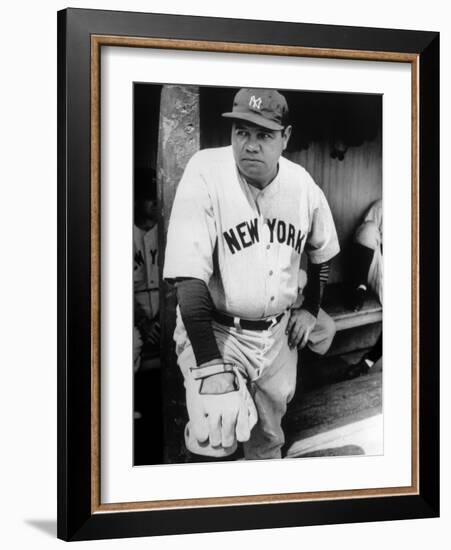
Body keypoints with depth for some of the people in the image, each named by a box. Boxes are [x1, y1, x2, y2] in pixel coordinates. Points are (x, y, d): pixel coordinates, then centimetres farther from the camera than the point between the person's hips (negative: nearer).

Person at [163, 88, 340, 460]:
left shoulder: (302, 185, -4)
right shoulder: (205, 175, -20)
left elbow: (321, 252, 17)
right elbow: (189, 278, -25)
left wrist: (310, 309, 13)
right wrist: (211, 366, -30)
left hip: (278, 332, 5)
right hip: (215, 331, -4)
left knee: (269, 437, 17)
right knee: (219, 437, -22)